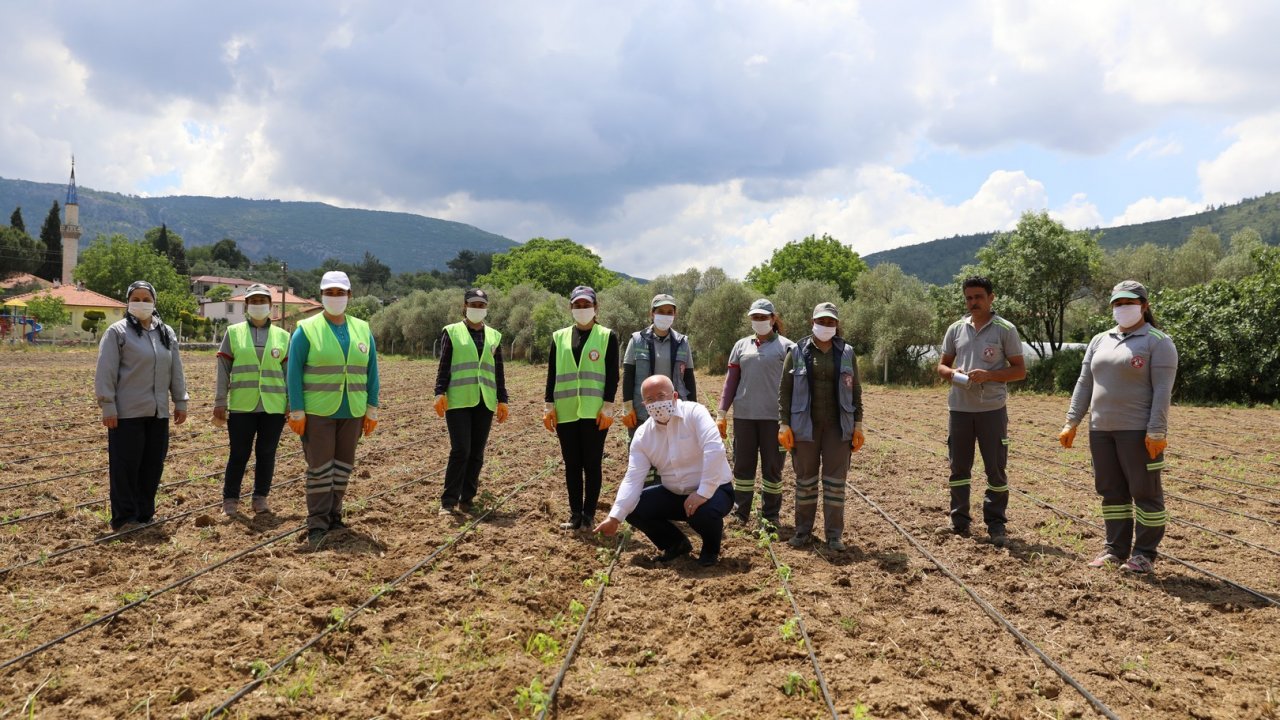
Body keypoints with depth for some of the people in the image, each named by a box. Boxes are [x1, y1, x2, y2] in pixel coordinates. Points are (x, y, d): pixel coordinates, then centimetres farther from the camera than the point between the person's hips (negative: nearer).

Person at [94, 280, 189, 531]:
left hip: (158, 413, 5)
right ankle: (123, 518, 9)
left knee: (153, 466, 10)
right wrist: (108, 407, -11)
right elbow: (105, 373, -7)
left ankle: (145, 513, 21)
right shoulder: (118, 332, -5)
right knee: (126, 467, 0)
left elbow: (176, 371, 15)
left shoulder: (166, 333, 11)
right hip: (127, 414, -5)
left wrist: (180, 402, 13)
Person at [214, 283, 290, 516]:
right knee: (239, 454, 3)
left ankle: (261, 497, 19)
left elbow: (289, 372, 9)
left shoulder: (283, 336, 9)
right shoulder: (233, 332, 6)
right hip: (241, 407, -1)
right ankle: (230, 499, 16)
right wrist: (220, 403, -1)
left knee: (266, 453, 7)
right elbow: (223, 370, 4)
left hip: (273, 407, 1)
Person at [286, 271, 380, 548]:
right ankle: (317, 525, 6)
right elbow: (294, 372, -4)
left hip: (352, 413, 4)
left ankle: (333, 516, 24)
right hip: (318, 412, -4)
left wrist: (372, 409, 4)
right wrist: (296, 411, -9)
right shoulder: (307, 329, -2)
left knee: (343, 467, 11)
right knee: (320, 468, -1)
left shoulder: (363, 330, 8)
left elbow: (371, 371, 9)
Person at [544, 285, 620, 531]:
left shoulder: (608, 336, 3)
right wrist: (549, 405, 3)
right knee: (571, 464, 7)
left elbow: (612, 375, -2)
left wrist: (608, 406, -10)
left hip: (595, 412, -3)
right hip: (566, 412, 3)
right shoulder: (559, 337, 12)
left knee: (592, 464, 1)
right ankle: (575, 514, 14)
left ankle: (589, 515, 8)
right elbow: (552, 373, 10)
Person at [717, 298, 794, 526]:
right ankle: (740, 514, 17)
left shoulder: (786, 347, 1)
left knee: (772, 467, 5)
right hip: (743, 415, 3)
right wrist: (721, 413, 7)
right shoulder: (741, 346, 11)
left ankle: (770, 516, 17)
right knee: (742, 465, 7)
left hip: (774, 416, -3)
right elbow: (731, 380, 11)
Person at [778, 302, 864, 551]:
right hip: (805, 425, -1)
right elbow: (785, 390, 1)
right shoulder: (798, 352, 1)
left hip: (838, 426, 1)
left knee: (835, 479, 3)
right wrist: (783, 423, -6)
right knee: (805, 479, 8)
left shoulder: (847, 353, 6)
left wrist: (858, 424, 2)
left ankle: (834, 534, 12)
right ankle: (803, 530, 20)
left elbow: (855, 390, 8)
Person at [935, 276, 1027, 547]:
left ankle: (996, 525, 11)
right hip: (959, 407, 4)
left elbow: (1020, 370, -2)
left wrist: (988, 375, -17)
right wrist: (953, 373, -7)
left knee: (996, 469, 1)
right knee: (958, 467, 11)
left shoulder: (1005, 329, -2)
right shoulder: (956, 329, 9)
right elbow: (942, 365, 16)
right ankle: (959, 521, 22)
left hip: (992, 409, -4)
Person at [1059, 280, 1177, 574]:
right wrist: (1071, 423, 8)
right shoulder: (1100, 341, 14)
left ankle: (1145, 554, 10)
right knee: (1111, 491, 10)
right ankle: (1116, 548, 20)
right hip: (1101, 429, 6)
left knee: (1145, 492, 1)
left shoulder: (1157, 342, -3)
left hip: (1138, 431, -6)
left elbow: (1163, 390, -11)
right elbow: (1084, 384, 14)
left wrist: (1156, 431, -18)